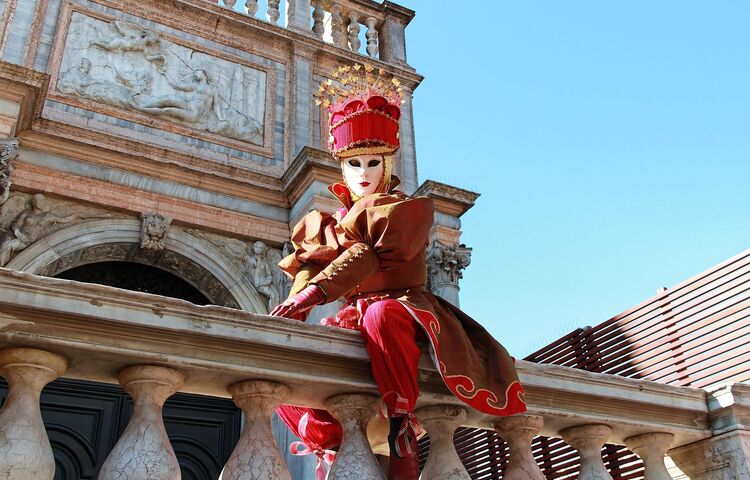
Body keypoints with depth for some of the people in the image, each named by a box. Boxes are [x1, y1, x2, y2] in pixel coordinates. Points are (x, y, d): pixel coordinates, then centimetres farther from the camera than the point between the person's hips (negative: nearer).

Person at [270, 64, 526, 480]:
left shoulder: (410, 208, 3)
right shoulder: (327, 223, 21)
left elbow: (371, 256, -16)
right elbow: (307, 266, 4)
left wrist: (314, 292, -29)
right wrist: (294, 305, -19)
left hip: (404, 303, -5)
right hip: (354, 314, 6)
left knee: (381, 315, -42)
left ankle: (402, 424, -33)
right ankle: (328, 443, -13)